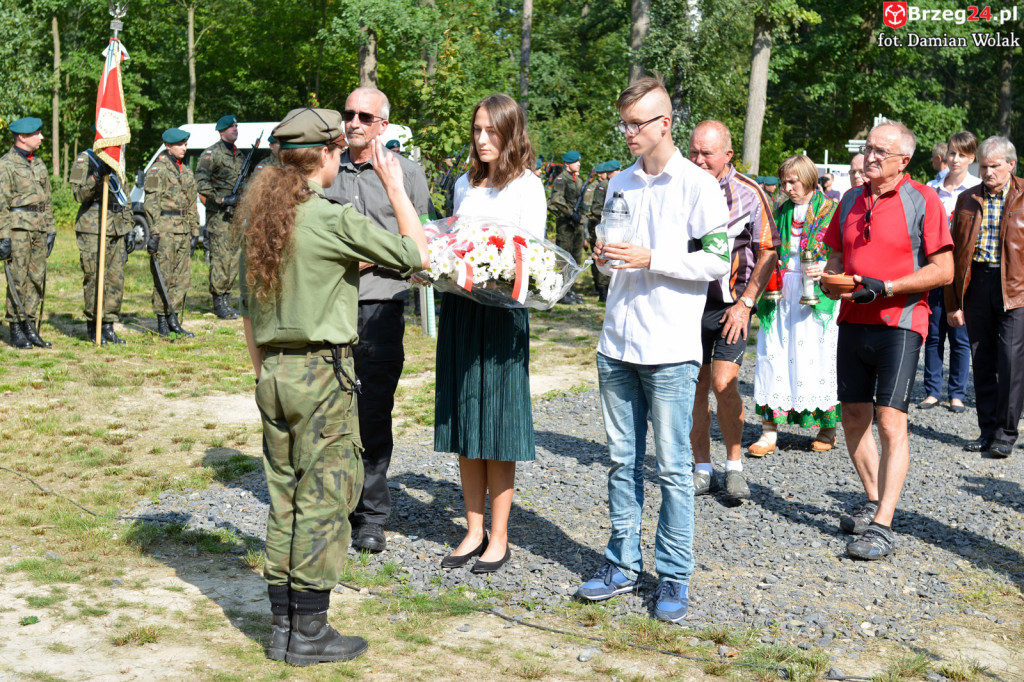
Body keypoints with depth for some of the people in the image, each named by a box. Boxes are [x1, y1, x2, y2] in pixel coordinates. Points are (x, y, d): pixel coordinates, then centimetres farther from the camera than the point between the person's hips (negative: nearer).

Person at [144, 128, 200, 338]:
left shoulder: (187, 172, 16)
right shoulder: (158, 169, -6)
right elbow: (151, 203, -11)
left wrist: (194, 233, 16)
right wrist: (153, 233, -17)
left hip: (183, 231, 7)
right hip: (165, 228, -7)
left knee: (183, 277, 6)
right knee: (163, 278, -3)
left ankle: (173, 320, 14)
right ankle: (162, 323, 4)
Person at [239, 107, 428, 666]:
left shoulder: (260, 217, 8)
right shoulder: (334, 219, -14)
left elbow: (247, 310, 14)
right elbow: (416, 254, -6)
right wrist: (395, 186, 4)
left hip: (274, 373, 7)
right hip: (323, 373, -7)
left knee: (284, 499, 12)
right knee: (324, 499, 1)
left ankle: (282, 628, 19)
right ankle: (309, 632, 7)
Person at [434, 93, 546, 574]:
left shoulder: (527, 186, -3)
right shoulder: (465, 185, 14)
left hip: (503, 309, -6)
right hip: (459, 307, 6)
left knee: (498, 426, -1)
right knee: (464, 426, 8)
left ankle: (498, 538, 10)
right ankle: (473, 531, 19)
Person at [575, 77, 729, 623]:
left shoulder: (697, 185, -5)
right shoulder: (619, 183, 14)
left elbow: (719, 261, -9)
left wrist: (651, 260, -16)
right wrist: (605, 259, 0)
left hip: (670, 350, -6)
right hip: (618, 344, 6)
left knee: (672, 467, 0)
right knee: (622, 460, 10)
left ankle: (674, 576, 9)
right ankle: (623, 565, 20)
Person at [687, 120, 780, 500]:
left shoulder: (748, 194, -4)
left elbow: (768, 253, -1)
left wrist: (746, 303, -8)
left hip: (730, 303, -3)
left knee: (724, 384, -12)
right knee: (695, 386, 5)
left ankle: (734, 466, 5)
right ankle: (702, 468, 17)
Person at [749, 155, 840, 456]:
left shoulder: (830, 210, 1)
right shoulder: (782, 212, 16)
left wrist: (826, 269, -19)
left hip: (816, 294, -4)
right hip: (782, 293, 4)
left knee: (817, 356, -2)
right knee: (776, 355, -2)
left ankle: (827, 428, 14)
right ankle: (770, 431, -1)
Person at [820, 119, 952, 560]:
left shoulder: (922, 200, -5)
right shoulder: (850, 201, 13)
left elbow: (943, 271, -9)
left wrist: (885, 287, -17)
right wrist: (831, 281, -2)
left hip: (899, 323, -6)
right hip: (853, 321, 6)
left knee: (891, 423, -12)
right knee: (854, 419, 10)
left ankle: (882, 527, -12)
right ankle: (874, 503, 27)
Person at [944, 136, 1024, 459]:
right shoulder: (967, 199, 11)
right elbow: (955, 253, 11)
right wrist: (953, 302, 7)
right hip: (976, 283, 4)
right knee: (981, 359, 8)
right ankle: (988, 429, 17)